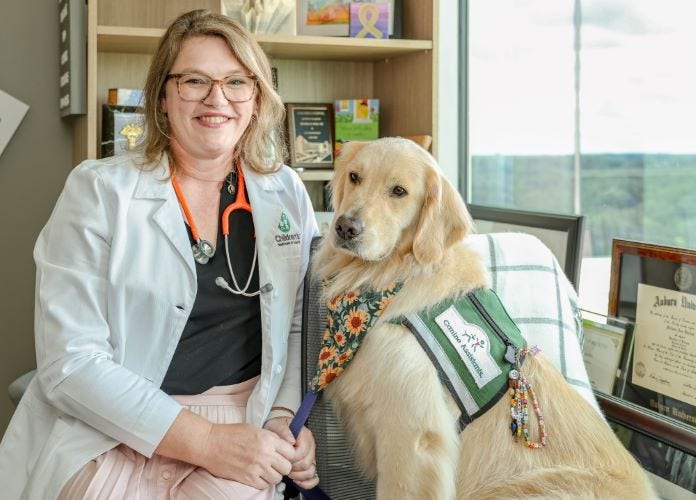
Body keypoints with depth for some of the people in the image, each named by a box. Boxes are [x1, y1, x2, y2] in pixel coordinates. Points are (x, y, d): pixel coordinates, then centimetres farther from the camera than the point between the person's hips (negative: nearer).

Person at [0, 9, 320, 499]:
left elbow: (304, 324, 13)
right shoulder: (99, 190, -7)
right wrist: (204, 440, -20)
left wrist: (285, 413, -6)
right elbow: (70, 360, -13)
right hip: (112, 429, -2)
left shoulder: (286, 193, 4)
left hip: (243, 419, 3)